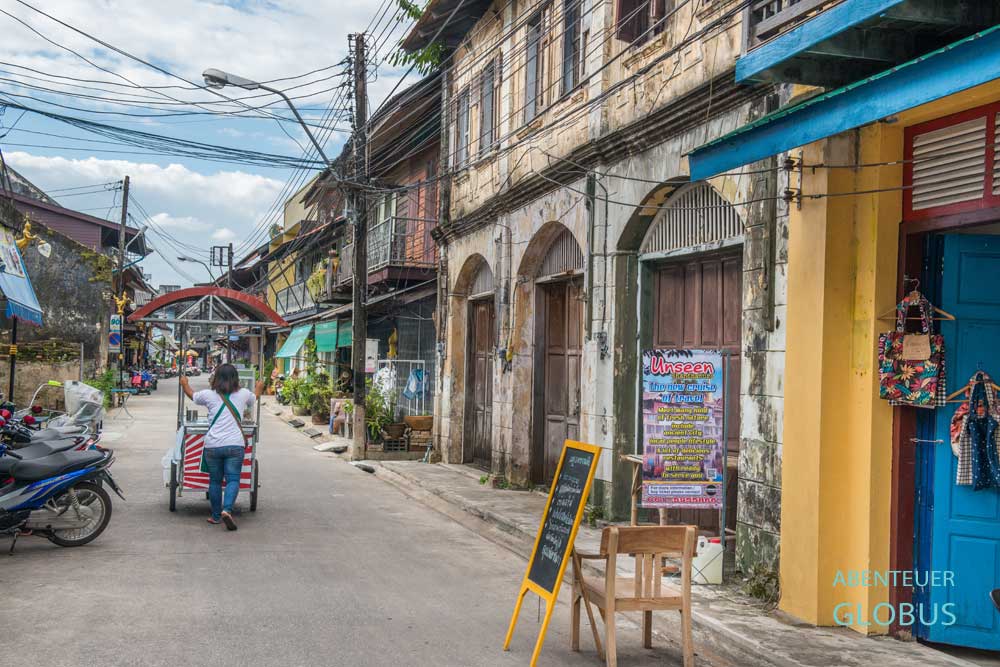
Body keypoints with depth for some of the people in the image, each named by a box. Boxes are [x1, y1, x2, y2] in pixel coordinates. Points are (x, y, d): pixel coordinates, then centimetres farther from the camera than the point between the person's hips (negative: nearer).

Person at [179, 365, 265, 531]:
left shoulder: (209, 395, 2)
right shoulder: (243, 394, 4)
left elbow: (192, 395, 23)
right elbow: (255, 397, 28)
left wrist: (184, 383, 44)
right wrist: (259, 387, 51)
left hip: (212, 445, 1)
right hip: (235, 445, -1)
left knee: (215, 481, 12)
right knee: (233, 480, -1)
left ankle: (216, 516, 19)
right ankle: (227, 509, -22)